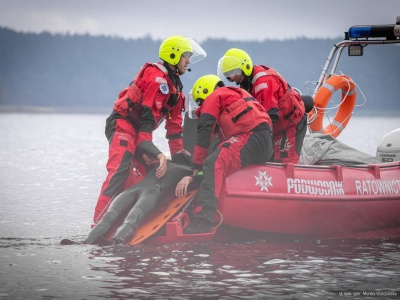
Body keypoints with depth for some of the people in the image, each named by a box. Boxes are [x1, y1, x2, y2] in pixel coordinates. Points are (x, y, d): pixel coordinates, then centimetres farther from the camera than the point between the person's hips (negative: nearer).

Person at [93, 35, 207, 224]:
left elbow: (174, 122, 20)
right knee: (120, 170, -25)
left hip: (138, 129, 11)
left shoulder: (175, 86, 19)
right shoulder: (157, 76, -13)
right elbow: (149, 114, -23)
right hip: (123, 123, -11)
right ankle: (100, 221, -35)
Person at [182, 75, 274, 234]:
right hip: (267, 147, 10)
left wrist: (197, 165, -1)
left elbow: (204, 131, -2)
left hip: (252, 137, -10)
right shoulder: (237, 94, 36)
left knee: (213, 164, -27)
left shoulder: (214, 96, 9)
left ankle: (203, 219, -46)